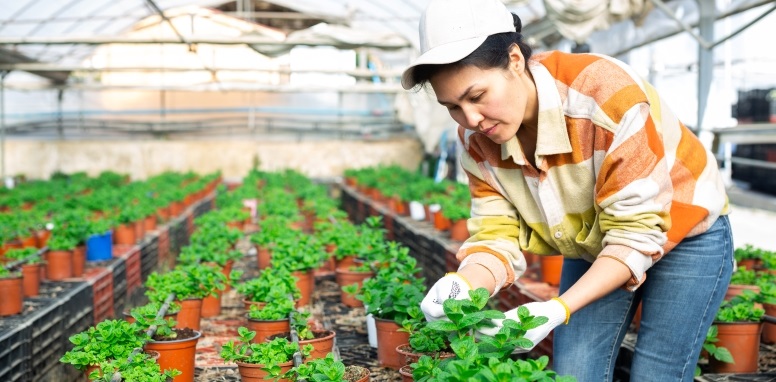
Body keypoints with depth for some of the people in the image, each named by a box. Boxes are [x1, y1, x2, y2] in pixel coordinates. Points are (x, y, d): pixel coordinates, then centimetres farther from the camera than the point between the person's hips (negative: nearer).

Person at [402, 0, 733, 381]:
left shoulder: (606, 94, -34)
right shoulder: (477, 138, -17)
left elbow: (637, 232, -32)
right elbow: (498, 234, -16)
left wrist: (558, 309, -42)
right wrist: (465, 284, -38)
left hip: (683, 235, -4)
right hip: (593, 246, 5)